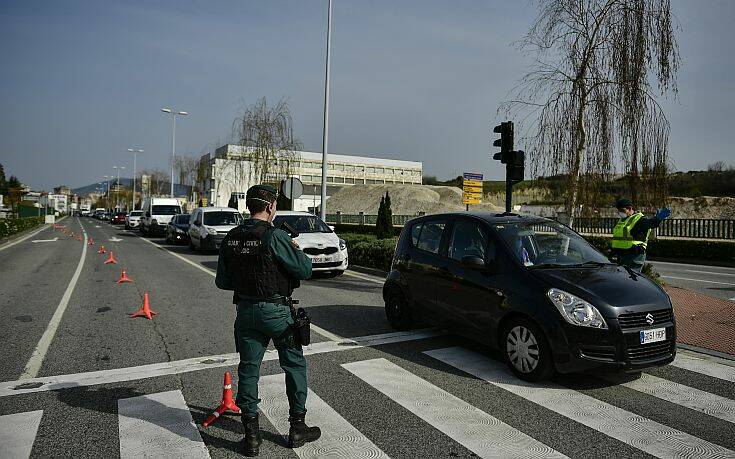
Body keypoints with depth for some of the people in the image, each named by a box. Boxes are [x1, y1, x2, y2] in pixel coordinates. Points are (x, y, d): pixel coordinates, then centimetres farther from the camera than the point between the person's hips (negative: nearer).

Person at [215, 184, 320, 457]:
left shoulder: (230, 239, 2)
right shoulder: (274, 237, -17)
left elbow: (222, 281, 8)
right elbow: (305, 269, -15)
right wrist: (296, 251, 3)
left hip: (245, 310, 5)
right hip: (276, 310, -5)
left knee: (248, 369, 12)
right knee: (294, 365, 11)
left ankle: (251, 435, 18)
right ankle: (297, 428, 20)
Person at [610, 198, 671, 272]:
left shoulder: (639, 219, -10)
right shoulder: (621, 220, 17)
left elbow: (650, 222, -30)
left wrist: (658, 219, -53)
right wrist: (613, 252, 30)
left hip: (634, 257, -9)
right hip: (620, 256, 9)